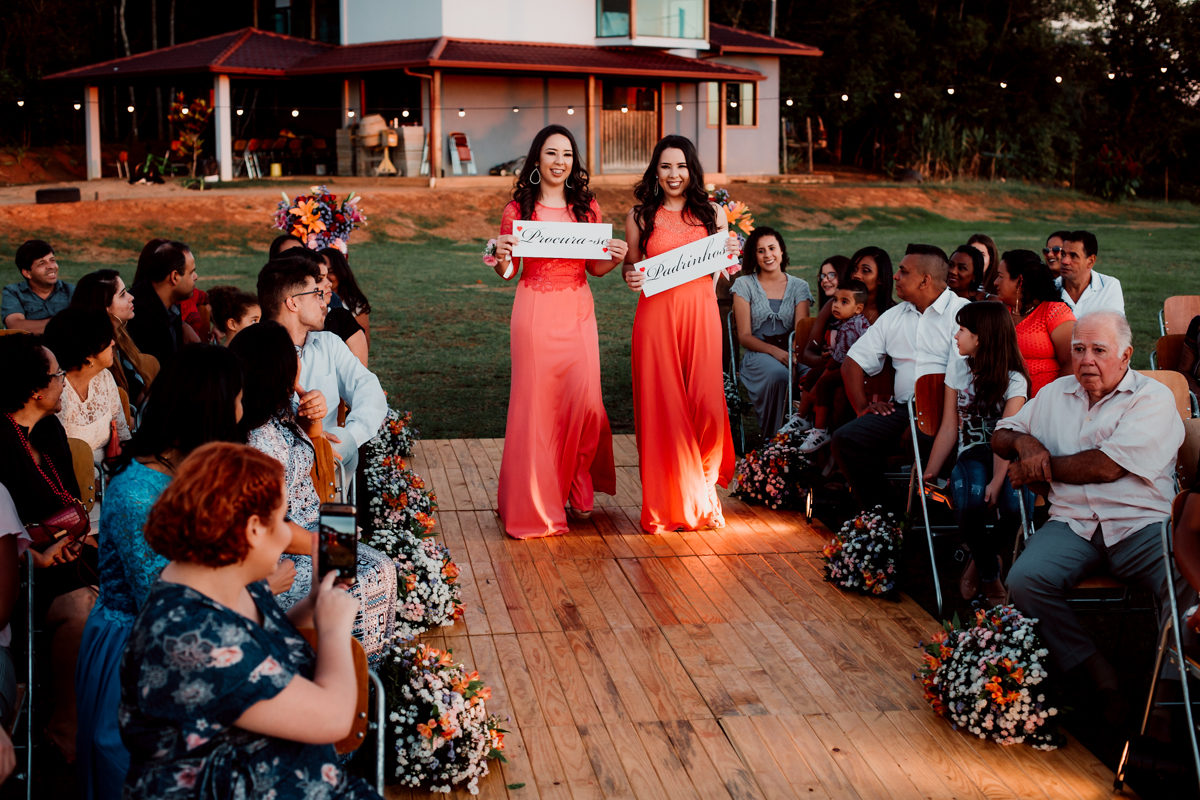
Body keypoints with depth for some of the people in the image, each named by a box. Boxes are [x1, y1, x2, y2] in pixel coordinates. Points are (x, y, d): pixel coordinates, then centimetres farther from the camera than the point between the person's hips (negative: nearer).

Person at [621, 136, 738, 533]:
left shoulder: (711, 213, 10)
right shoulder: (640, 216, 6)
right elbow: (631, 266, 12)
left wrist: (729, 253, -5)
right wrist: (630, 277, -10)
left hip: (700, 313, 1)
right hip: (656, 315, -1)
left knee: (705, 404, -5)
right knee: (661, 405, -1)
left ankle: (701, 493, 17)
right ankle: (667, 503, 11)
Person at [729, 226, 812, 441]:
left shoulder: (799, 286, 13)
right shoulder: (744, 285, 7)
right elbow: (744, 336, 0)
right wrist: (774, 351, -17)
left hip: (789, 351, 2)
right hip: (757, 354, -2)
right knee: (778, 374, -38)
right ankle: (772, 439, -22)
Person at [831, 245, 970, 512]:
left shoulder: (961, 312, 0)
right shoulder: (893, 317, 20)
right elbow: (853, 362, 21)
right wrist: (862, 407, 9)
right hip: (901, 407, 6)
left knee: (928, 442, -38)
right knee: (845, 439, -15)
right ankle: (885, 517, -9)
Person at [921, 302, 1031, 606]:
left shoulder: (1014, 380, -4)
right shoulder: (957, 369, 8)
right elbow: (949, 428, 8)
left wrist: (997, 481, -30)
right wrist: (929, 474, 2)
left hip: (1006, 459, -2)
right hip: (971, 457, 2)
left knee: (1016, 509, -34)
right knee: (970, 505, -34)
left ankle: (980, 558, 0)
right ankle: (989, 575, -6)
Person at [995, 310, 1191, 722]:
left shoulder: (1153, 398, 2)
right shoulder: (1056, 394, 21)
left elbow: (1106, 467, -9)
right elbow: (1000, 437, 30)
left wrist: (1040, 467, 3)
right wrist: (1024, 441, 6)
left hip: (1141, 524, -3)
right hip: (1072, 524, 4)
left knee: (1188, 583, -34)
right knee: (1024, 580, -27)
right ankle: (1099, 674, -15)